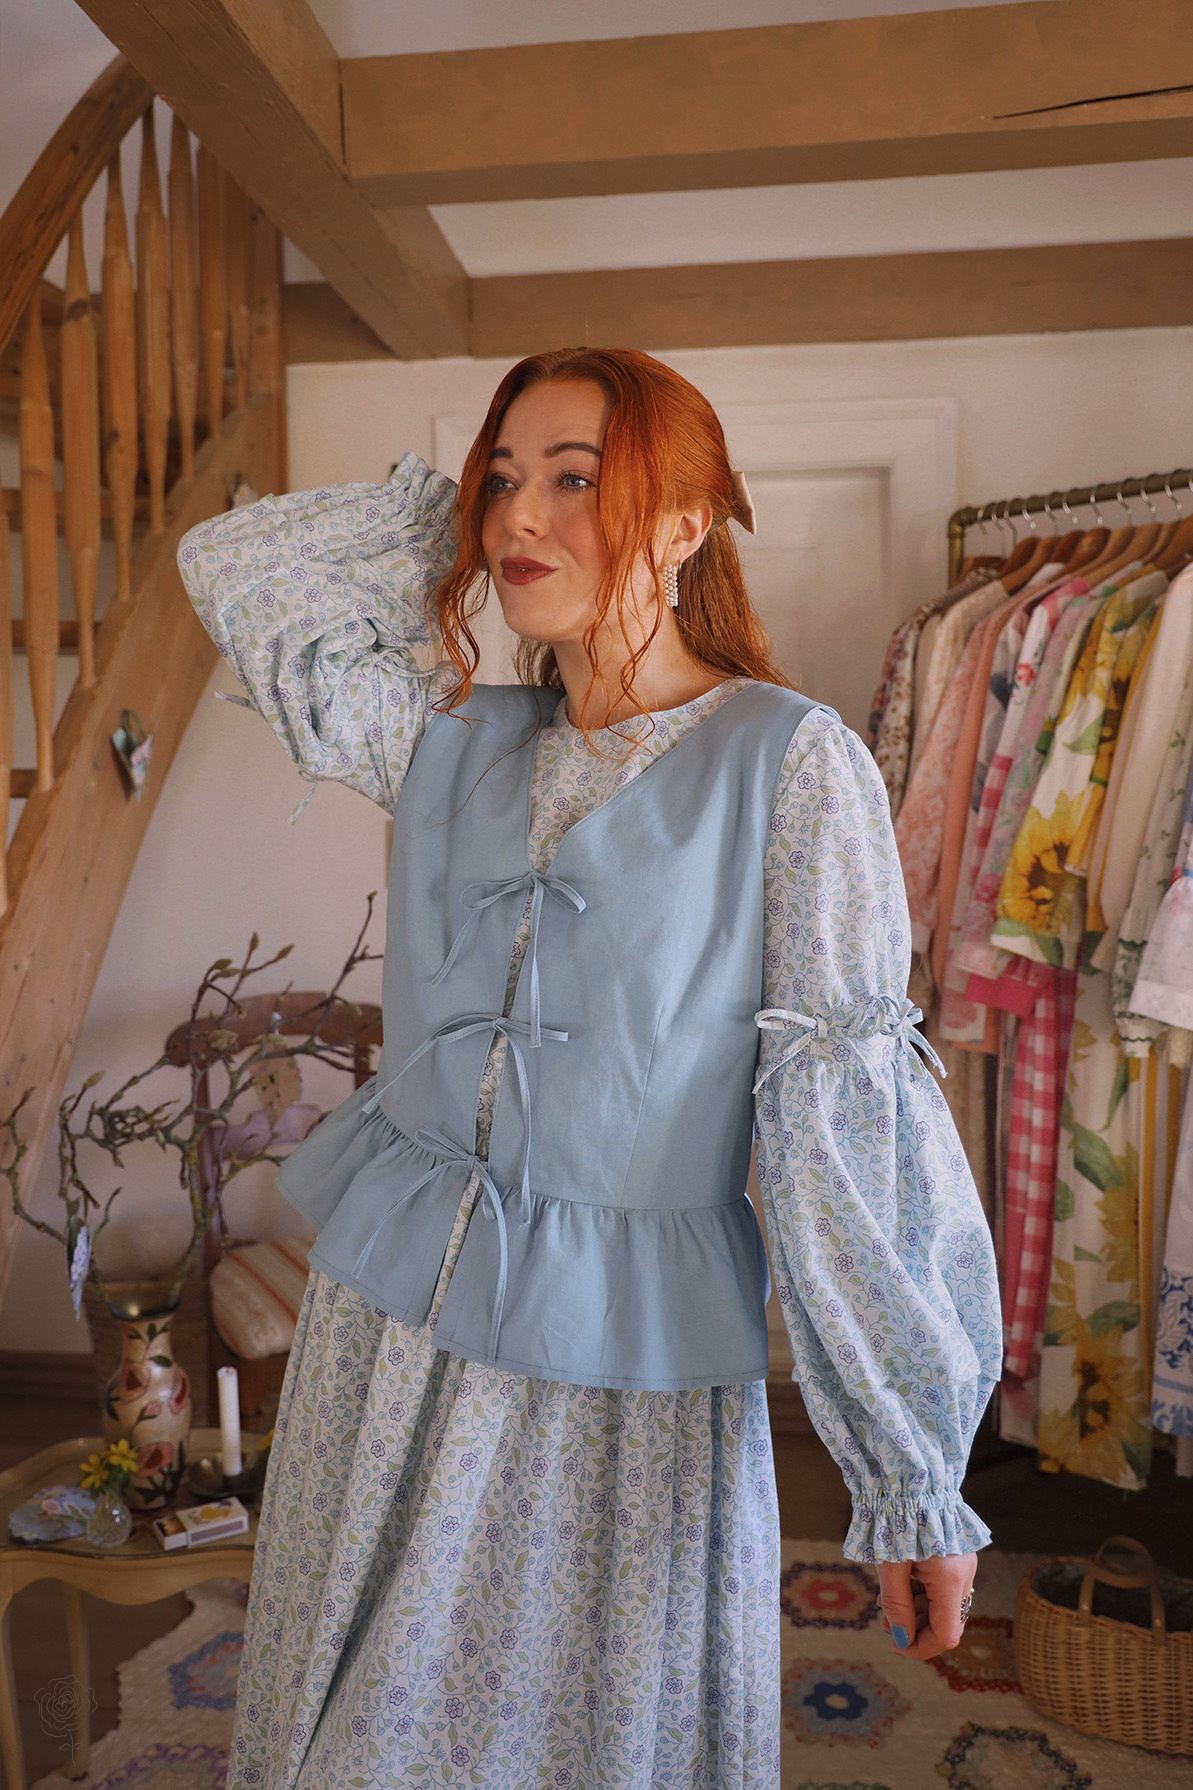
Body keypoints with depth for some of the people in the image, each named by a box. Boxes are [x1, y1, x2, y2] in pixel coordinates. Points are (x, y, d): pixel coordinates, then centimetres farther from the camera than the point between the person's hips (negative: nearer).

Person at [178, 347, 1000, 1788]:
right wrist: (462, 522, 5)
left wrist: (914, 1478, -13)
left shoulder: (787, 762, -10)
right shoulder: (452, 742, 3)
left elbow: (851, 1114, -13)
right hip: (390, 1320, 5)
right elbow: (233, 564, 11)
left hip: (631, 1359, -4)